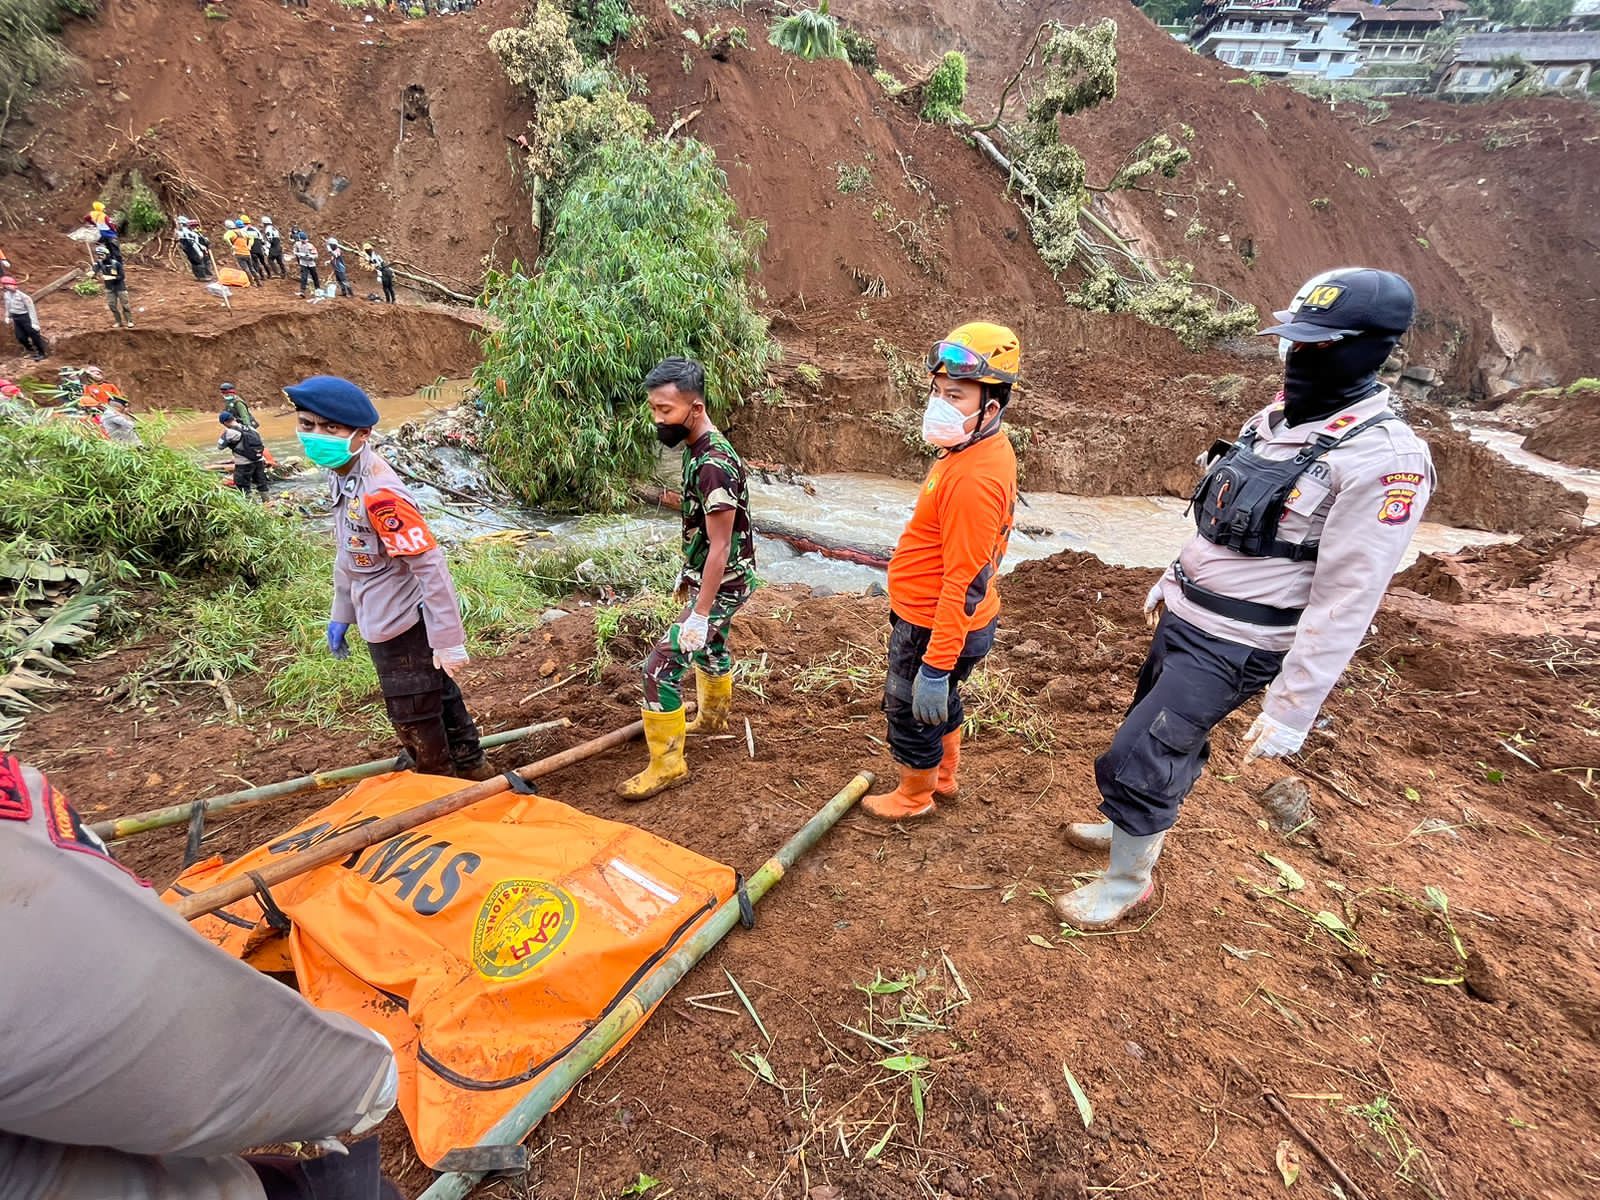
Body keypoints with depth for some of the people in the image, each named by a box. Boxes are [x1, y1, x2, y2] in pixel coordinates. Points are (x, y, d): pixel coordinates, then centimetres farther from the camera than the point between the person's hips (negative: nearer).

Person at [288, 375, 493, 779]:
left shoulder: (378, 494, -27)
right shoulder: (343, 479, 3)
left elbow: (430, 565, -27)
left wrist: (448, 639, -25)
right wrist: (341, 613, 21)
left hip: (403, 627, -9)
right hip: (385, 624, 9)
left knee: (416, 722, 8)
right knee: (440, 700, 23)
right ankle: (471, 770, 41)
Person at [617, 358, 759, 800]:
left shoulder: (714, 465, -28)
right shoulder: (697, 448, 2)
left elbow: (721, 546, -27)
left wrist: (699, 615, -25)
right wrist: (686, 572, 22)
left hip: (722, 583, -10)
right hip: (707, 574, 10)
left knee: (661, 665, -9)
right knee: (709, 647, 29)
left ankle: (667, 764, 6)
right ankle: (713, 717, 54)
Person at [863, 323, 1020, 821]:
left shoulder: (972, 479, -32)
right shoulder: (988, 448, 1)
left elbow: (963, 583, -30)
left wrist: (935, 666, -26)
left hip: (934, 627, -9)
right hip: (939, 616, 10)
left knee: (912, 709, 13)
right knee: (940, 702, 28)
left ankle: (914, 797, 38)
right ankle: (945, 775, 52)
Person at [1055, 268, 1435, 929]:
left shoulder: (1382, 458, -21)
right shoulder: (1272, 420, 4)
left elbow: (1345, 603, -23)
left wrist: (1291, 711, -22)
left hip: (1232, 648, -8)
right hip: (1182, 618, 8)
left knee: (1135, 759, -4)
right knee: (1167, 739, 24)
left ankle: (1127, 881, 21)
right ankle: (1134, 826, 49)